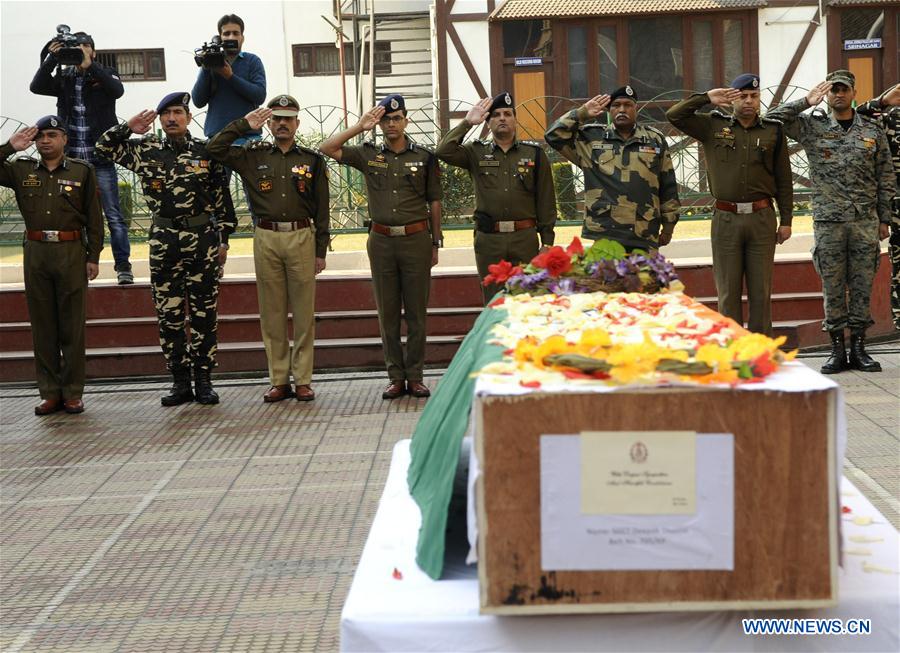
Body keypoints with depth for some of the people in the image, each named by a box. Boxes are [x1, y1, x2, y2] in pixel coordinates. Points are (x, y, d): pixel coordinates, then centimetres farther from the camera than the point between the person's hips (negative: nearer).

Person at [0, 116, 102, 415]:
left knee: (72, 324, 0)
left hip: (71, 252, -2)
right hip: (35, 252, 2)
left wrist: (93, 256, -2)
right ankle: (50, 392, 11)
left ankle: (73, 393, 6)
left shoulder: (82, 171, 5)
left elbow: (94, 217, 4)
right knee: (42, 325, 5)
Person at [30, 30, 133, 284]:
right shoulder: (64, 77, 10)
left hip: (101, 159, -3)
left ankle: (123, 266, 3)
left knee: (113, 216, -1)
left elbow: (117, 90, -16)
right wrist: (51, 59, -17)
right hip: (71, 159, 3)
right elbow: (36, 86, -5)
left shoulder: (105, 73, 5)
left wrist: (90, 65, -23)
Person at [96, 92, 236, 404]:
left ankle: (203, 380, 10)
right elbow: (104, 146, 13)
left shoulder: (206, 152, 3)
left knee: (204, 313, 2)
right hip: (163, 241, 2)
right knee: (168, 314, 4)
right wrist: (128, 128, -2)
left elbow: (222, 196, 5)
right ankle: (180, 381, 12)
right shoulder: (146, 150, 7)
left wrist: (223, 238, 3)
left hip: (202, 239, -1)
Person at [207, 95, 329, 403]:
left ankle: (303, 380, 6)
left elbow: (322, 208, 6)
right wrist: (244, 125, 2)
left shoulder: (313, 159, 8)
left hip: (302, 238, -1)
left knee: (304, 312, 0)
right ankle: (279, 380, 10)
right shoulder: (253, 156, 10)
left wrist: (321, 251, 2)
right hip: (266, 239, 1)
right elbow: (215, 149, 4)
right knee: (272, 313, 4)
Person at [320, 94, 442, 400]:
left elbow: (434, 202, 8)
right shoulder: (368, 154, 6)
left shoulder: (425, 156, 4)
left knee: (416, 312, 3)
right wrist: (359, 126, -6)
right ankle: (396, 377, 12)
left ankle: (415, 376, 10)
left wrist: (436, 243, 6)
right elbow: (327, 149, -3)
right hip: (382, 240, 1)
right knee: (388, 313, 5)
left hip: (416, 239, -1)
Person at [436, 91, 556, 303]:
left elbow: (546, 199, 7)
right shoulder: (476, 153, 9)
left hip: (525, 237, 0)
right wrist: (467, 122, -6)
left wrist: (547, 240, 2)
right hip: (488, 238, 0)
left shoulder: (535, 153, 8)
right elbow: (443, 151, -8)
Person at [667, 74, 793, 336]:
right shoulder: (713, 126, 5)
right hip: (726, 219, -1)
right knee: (728, 292, 3)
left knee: (761, 291, 4)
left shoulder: (773, 130, 8)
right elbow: (674, 115, -4)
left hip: (762, 218, 1)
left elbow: (784, 179, 9)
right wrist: (707, 97, -7)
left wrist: (786, 220, 6)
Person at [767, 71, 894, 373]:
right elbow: (773, 118, -5)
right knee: (832, 288, 2)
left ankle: (859, 348, 12)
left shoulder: (873, 130, 9)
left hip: (866, 221, 1)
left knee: (862, 286, 4)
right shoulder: (812, 127, 4)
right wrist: (807, 102, -6)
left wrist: (884, 219, 7)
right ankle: (837, 350, 10)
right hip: (828, 222, -1)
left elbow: (885, 177, 10)